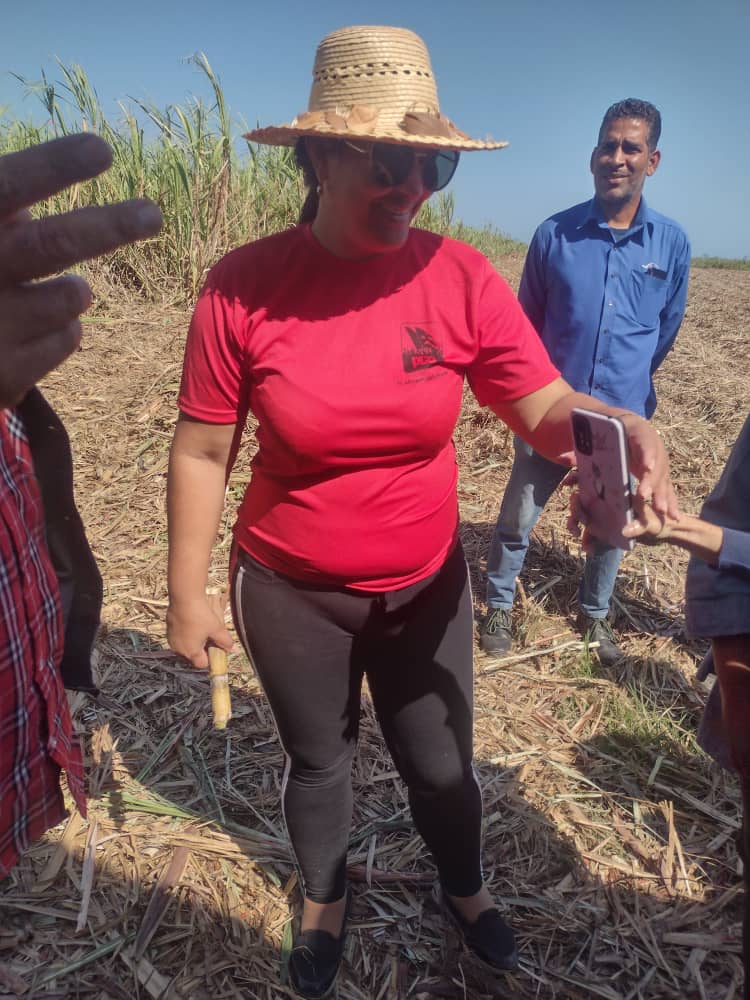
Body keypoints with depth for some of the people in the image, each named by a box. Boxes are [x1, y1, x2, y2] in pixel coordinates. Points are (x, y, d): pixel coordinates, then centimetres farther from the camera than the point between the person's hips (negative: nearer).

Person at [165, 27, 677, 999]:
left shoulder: (460, 278, -13)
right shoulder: (243, 284, -17)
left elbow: (546, 407, -12)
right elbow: (201, 450, -10)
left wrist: (623, 428, -35)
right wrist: (186, 593, -5)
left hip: (425, 587, 1)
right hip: (290, 593, -1)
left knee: (440, 763, 21)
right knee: (317, 760, 24)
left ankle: (464, 887, 57)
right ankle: (324, 897, 57)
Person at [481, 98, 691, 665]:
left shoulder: (673, 244, -3)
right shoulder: (555, 234, -7)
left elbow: (667, 329, 11)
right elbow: (526, 323, 5)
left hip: (625, 418, 2)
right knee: (518, 518, 9)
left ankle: (595, 614, 39)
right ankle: (499, 607, 31)